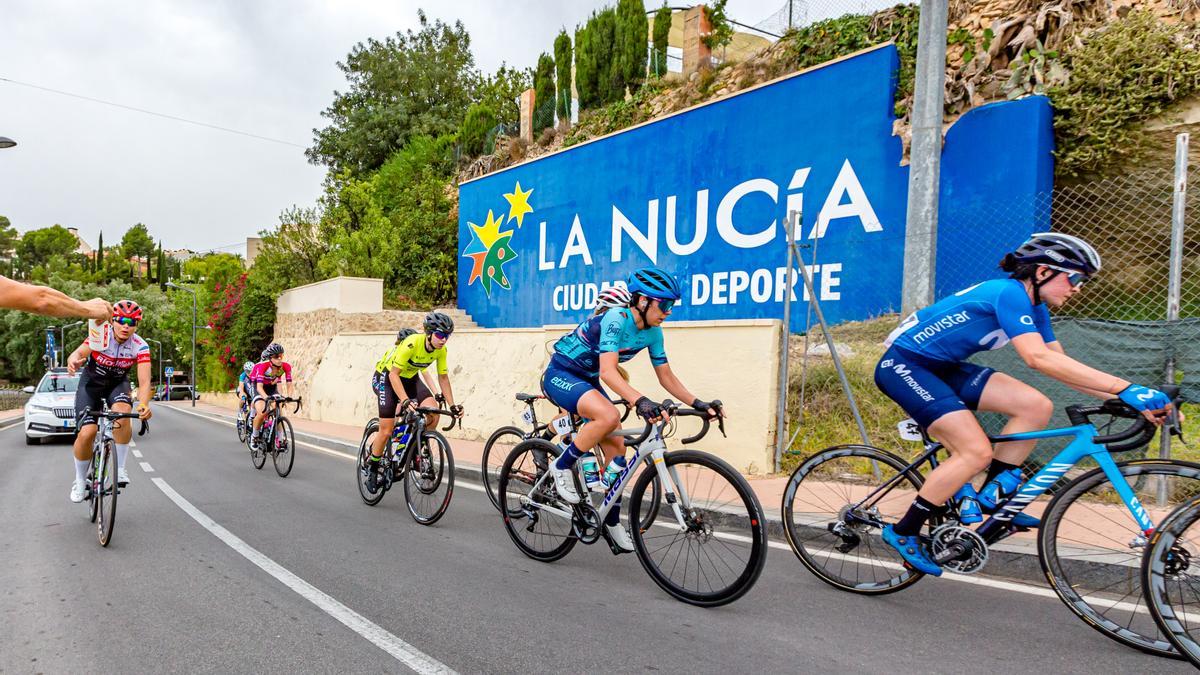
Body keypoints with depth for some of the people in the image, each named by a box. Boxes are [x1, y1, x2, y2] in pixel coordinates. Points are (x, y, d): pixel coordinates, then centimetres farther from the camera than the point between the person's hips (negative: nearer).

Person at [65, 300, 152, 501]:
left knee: (122, 411, -33)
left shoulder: (140, 347, -22)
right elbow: (79, 353, -38)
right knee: (86, 433, -15)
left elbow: (144, 381, -30)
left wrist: (144, 405, -48)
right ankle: (80, 481, 11)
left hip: (118, 383, 0)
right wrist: (74, 361, -64)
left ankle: (120, 468, -17)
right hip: (91, 383, 0)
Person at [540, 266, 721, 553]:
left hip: (587, 381, 8)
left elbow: (666, 376, 3)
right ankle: (562, 466, -11)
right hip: (560, 374, -8)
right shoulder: (616, 319, -27)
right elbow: (608, 371, -38)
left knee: (616, 446, 0)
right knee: (609, 416, -34)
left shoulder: (652, 332, -3)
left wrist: (697, 403, -9)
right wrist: (640, 401, -52)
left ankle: (612, 521, 15)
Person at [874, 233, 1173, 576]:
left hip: (941, 367, 9)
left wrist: (1125, 398, -2)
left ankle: (992, 496, 9)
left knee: (1037, 407, -4)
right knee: (977, 452, -18)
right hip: (902, 364, -9)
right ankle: (903, 532, -5)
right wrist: (1124, 387, -34)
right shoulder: (1009, 292, -21)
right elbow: (1038, 358, -33)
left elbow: (1061, 364, 7)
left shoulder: (1034, 308, 8)